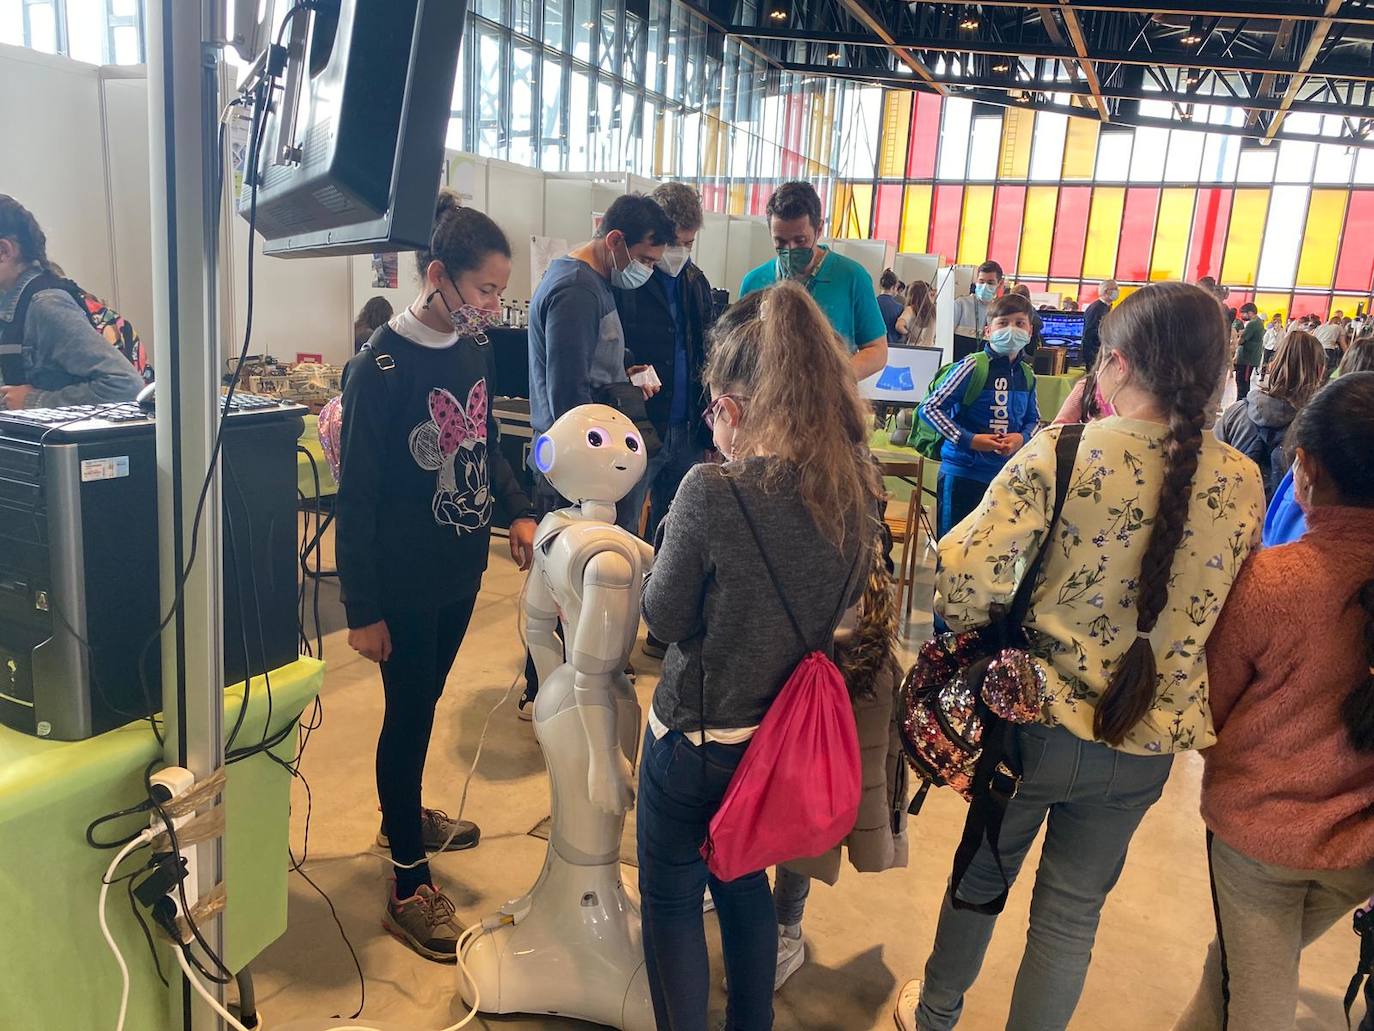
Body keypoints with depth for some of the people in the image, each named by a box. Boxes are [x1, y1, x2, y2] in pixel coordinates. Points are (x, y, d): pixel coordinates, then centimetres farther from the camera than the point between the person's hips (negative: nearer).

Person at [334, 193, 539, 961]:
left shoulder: (476, 347, 0)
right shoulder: (382, 366, -20)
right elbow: (357, 494, -17)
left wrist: (519, 512, -2)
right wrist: (363, 609, -14)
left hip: (462, 569, 6)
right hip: (405, 584, -6)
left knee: (426, 704, 23)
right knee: (408, 716, 6)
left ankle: (406, 817, 46)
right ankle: (410, 887, 22)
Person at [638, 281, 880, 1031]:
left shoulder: (714, 491, -27)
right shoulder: (860, 486, -9)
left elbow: (665, 618, -15)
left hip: (697, 737, -6)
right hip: (786, 731, 6)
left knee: (672, 900, 18)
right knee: (746, 885, 28)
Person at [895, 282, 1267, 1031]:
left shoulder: (1063, 452, -20)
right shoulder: (1242, 484, -7)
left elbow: (964, 576, -24)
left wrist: (984, 641, -4)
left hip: (1035, 717, -2)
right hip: (1145, 743, 2)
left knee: (980, 876, 22)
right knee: (1072, 914, 20)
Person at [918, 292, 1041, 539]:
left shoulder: (1027, 376, 5)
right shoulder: (973, 366, -12)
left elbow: (1033, 419, 19)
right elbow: (930, 408, -14)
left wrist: (1022, 438, -4)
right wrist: (969, 440, -19)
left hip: (1006, 473, 6)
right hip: (963, 471, -6)